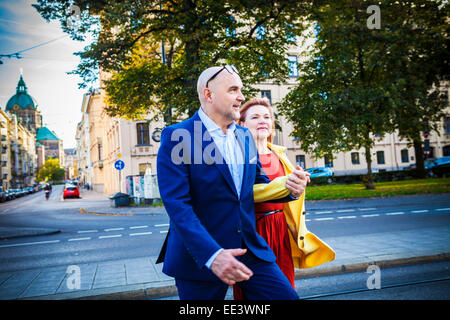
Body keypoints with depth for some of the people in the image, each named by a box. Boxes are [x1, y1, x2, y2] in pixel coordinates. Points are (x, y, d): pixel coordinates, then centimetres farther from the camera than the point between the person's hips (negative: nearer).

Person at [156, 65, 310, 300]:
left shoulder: (245, 137, 10)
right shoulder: (176, 137, -10)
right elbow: (176, 204, -17)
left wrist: (289, 189, -4)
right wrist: (212, 255, -27)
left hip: (249, 250, 5)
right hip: (199, 257, -4)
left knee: (287, 296, -1)